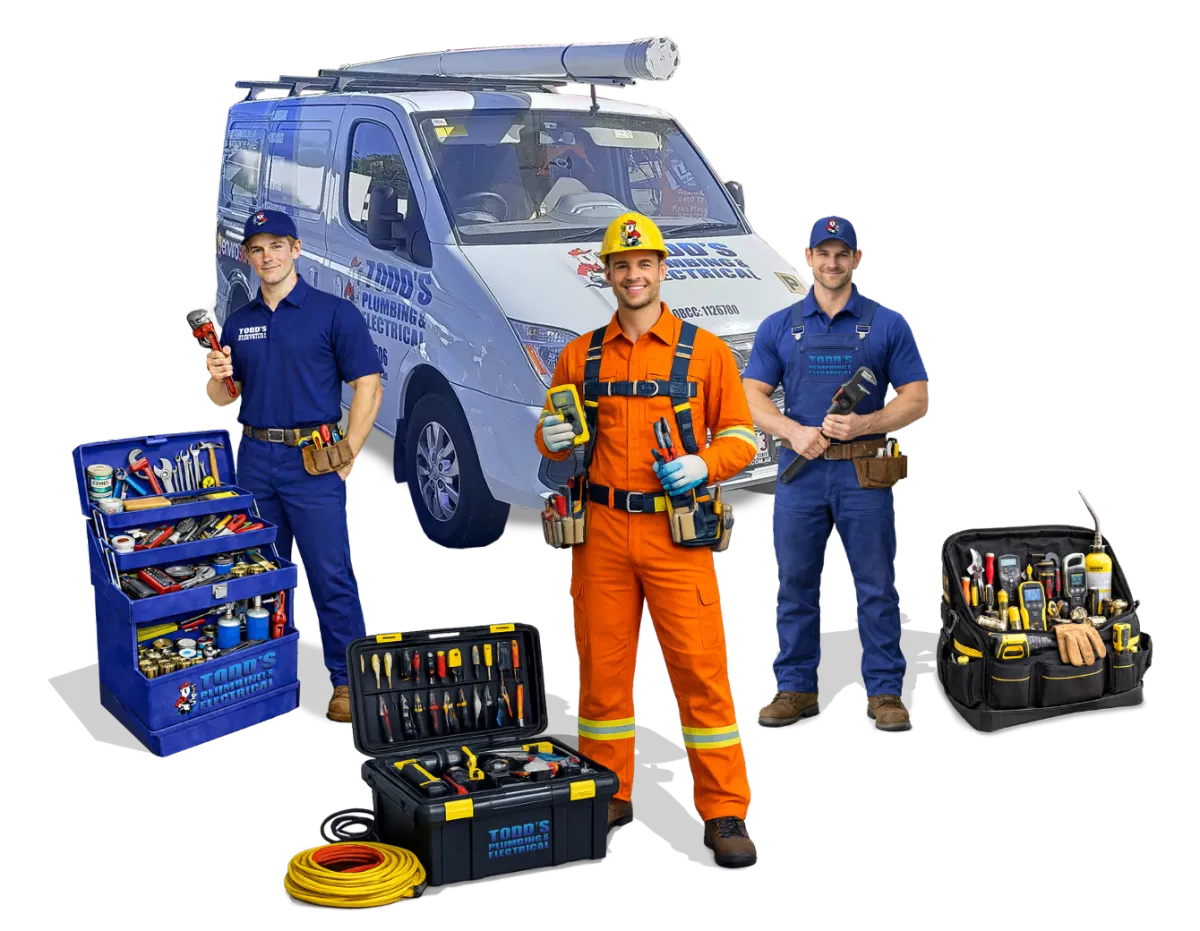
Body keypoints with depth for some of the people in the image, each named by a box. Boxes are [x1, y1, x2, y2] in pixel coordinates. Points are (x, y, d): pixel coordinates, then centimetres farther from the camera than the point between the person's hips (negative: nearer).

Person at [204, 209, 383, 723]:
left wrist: (347, 456, -10)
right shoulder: (238, 323, 13)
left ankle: (347, 681, 0)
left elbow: (368, 386, -5)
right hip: (254, 458, 5)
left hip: (313, 459, -5)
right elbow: (226, 399, 18)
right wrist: (217, 377, -6)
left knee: (331, 574, -7)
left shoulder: (334, 313, -2)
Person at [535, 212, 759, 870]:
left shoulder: (705, 351, 4)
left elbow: (740, 437, 5)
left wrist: (704, 464, -14)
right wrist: (550, 440, -6)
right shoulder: (579, 355, 11)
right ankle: (608, 795, 22)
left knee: (700, 667, -5)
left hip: (676, 533, -3)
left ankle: (724, 813, 2)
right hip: (600, 530, 3)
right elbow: (553, 436, 17)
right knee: (602, 664, 8)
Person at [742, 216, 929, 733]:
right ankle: (795, 689, 18)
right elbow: (752, 396, 4)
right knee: (795, 585, 7)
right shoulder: (779, 327, 8)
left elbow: (916, 399, 0)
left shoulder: (887, 325, 3)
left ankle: (884, 694, 9)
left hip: (865, 472, -2)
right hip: (800, 471, 2)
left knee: (876, 588, 1)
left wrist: (863, 424, -17)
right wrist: (795, 432, -13)